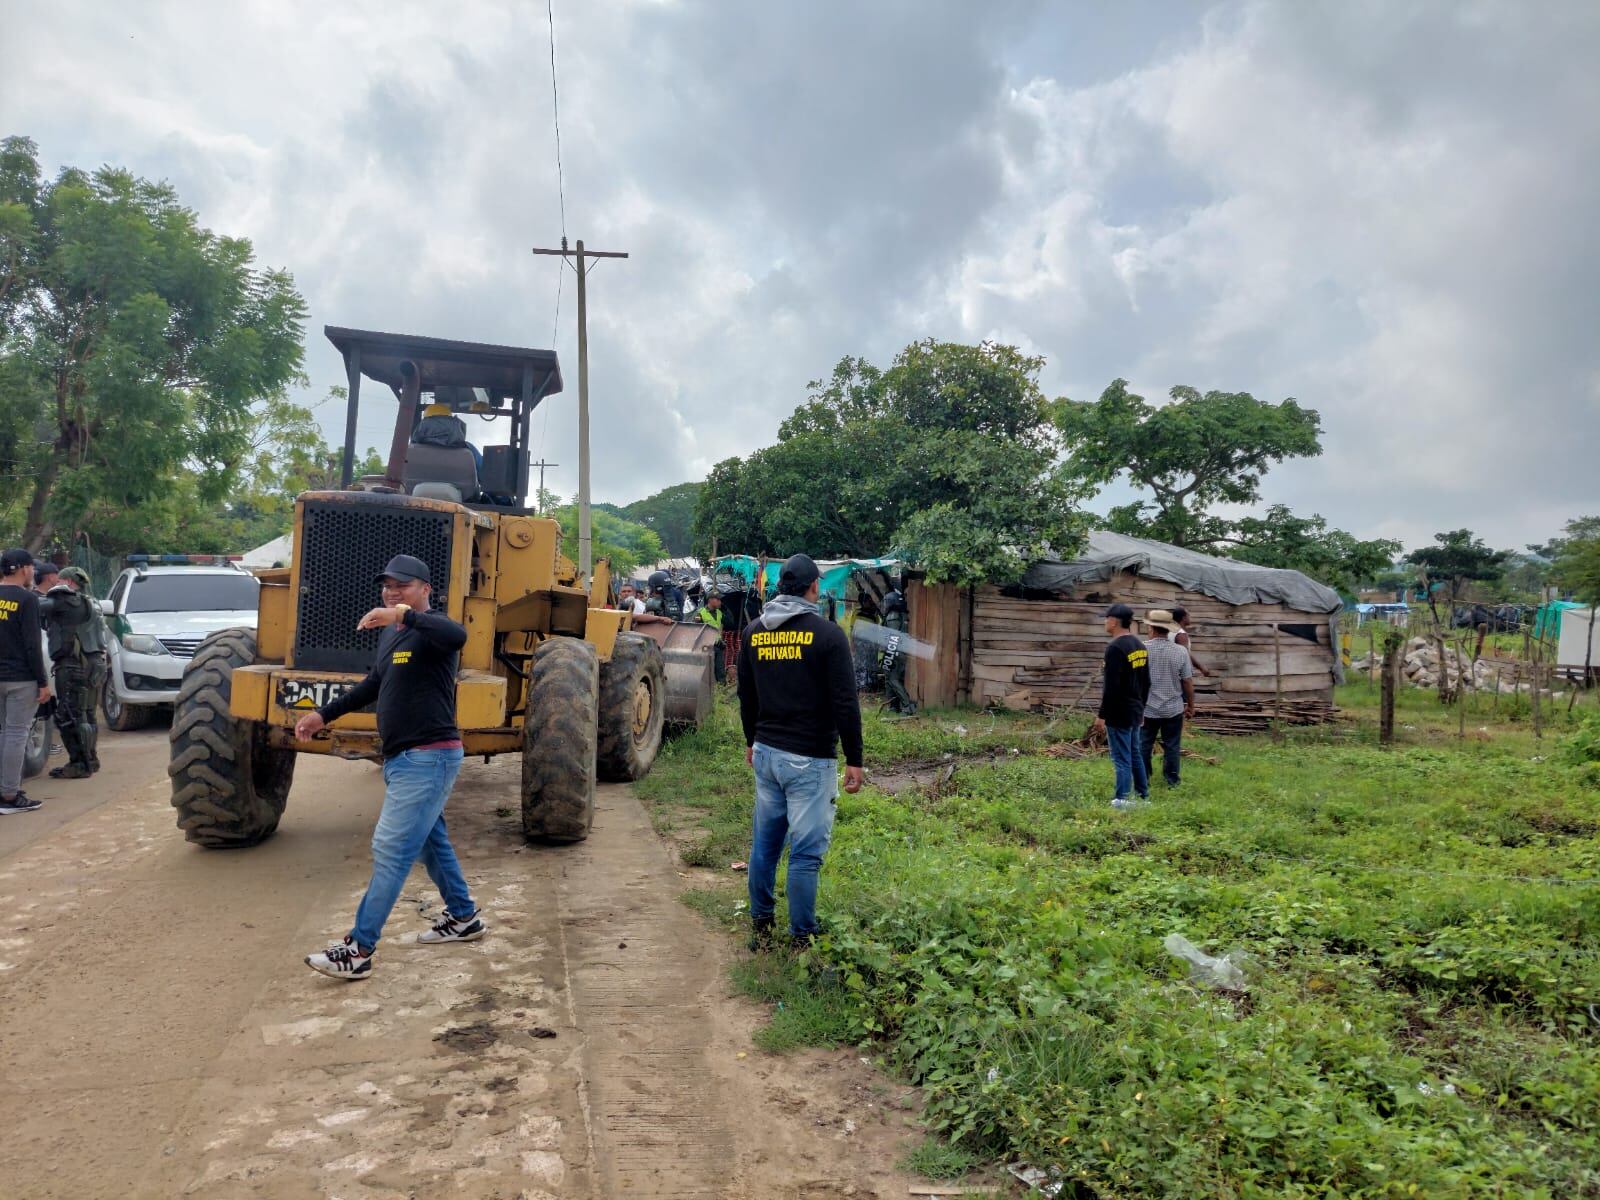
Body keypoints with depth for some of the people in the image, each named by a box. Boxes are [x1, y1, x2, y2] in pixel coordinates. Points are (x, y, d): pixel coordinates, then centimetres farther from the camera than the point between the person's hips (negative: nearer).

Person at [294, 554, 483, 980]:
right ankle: (464, 917, 36)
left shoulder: (429, 630, -15)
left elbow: (457, 636, -40)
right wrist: (324, 715, 26)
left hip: (429, 757, -10)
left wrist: (404, 615, -47)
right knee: (430, 841, 20)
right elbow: (374, 684, 27)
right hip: (402, 757, 10)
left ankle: (358, 951, -1)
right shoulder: (391, 634, 14)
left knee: (391, 851, -7)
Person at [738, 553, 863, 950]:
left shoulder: (753, 632, 6)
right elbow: (845, 704, -13)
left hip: (766, 753, 6)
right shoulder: (828, 635, -12)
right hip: (810, 758, -6)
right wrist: (854, 760, -6)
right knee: (806, 851, 1)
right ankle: (800, 940, 8)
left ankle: (761, 926, 26)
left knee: (765, 841, 15)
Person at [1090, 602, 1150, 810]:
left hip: (1119, 714, -9)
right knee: (1135, 755, 19)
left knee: (1122, 759, -4)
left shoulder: (1116, 648, -20)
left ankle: (1121, 800, -1)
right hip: (1135, 712, 9)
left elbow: (1111, 687, -23)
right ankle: (1143, 795, 26)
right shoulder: (1140, 646, 9)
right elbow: (1146, 683, 17)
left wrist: (1101, 715, -18)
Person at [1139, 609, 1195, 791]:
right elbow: (1188, 682, -4)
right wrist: (1191, 704, 9)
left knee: (1143, 745, 12)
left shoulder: (1142, 648, -11)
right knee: (1172, 746, 11)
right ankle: (1172, 781, 17)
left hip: (1147, 708, 0)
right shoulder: (1180, 651, -8)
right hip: (1173, 708, 1)